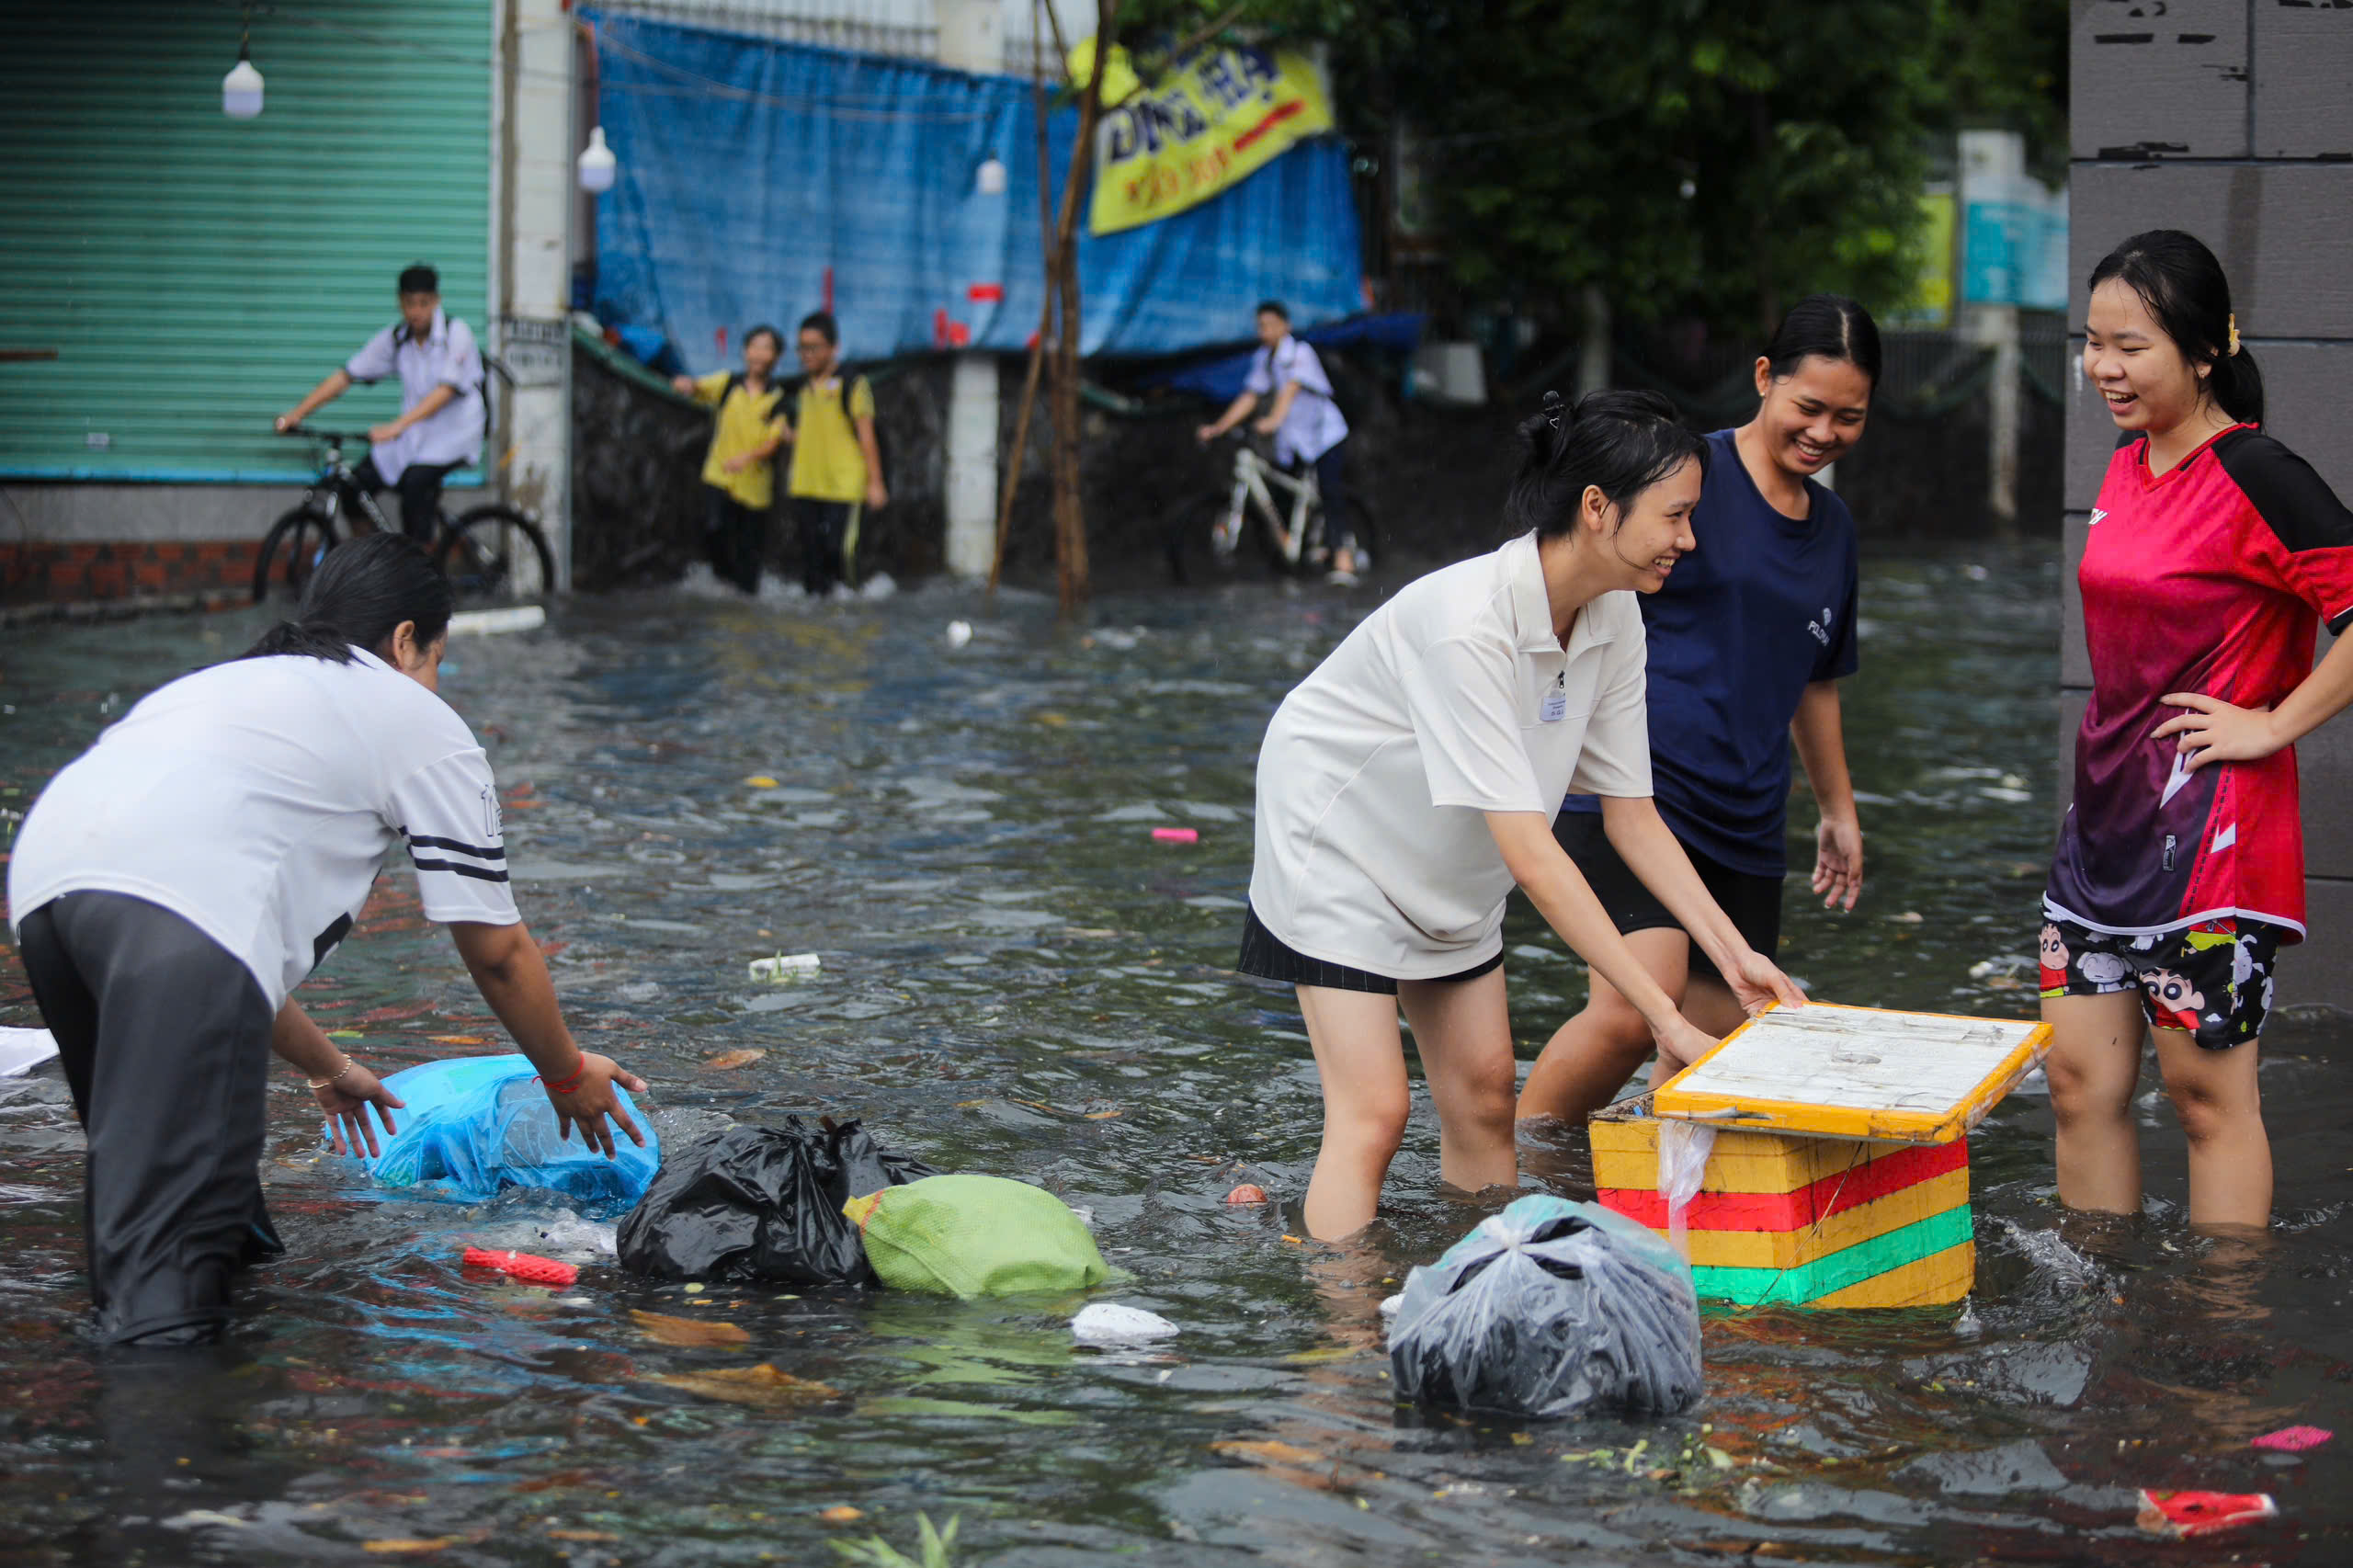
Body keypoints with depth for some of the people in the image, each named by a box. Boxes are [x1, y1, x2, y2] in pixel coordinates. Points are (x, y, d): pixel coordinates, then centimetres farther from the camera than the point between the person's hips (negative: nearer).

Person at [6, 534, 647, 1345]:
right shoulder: (420, 722, 24)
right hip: (184, 903, -7)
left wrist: (326, 1066, 60)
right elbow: (498, 952, 27)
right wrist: (567, 1076, 44)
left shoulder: (220, 683, 41)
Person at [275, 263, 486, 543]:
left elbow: (445, 390, -25)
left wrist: (397, 426, -37)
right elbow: (346, 375, 2)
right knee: (358, 482, -11)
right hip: (411, 435, 5)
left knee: (416, 480, -32)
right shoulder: (395, 338, 2)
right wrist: (297, 413, -8)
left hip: (454, 434, -5)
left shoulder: (456, 334, -13)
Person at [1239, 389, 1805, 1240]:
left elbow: (1632, 814, -4)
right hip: (1339, 842, -8)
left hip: (1452, 869, 8)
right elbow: (1529, 853, -39)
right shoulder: (1469, 620, -37)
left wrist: (1735, 953, -14)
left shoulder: (1614, 618, -12)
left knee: (1483, 1097, 5)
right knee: (1373, 1114, -15)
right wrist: (1667, 1018, -40)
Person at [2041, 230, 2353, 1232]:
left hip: (2207, 832, -8)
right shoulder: (2129, 464, 11)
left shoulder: (2259, 479, -15)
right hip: (2104, 812, 8)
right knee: (2080, 1081, 10)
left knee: (2206, 1093, 0)